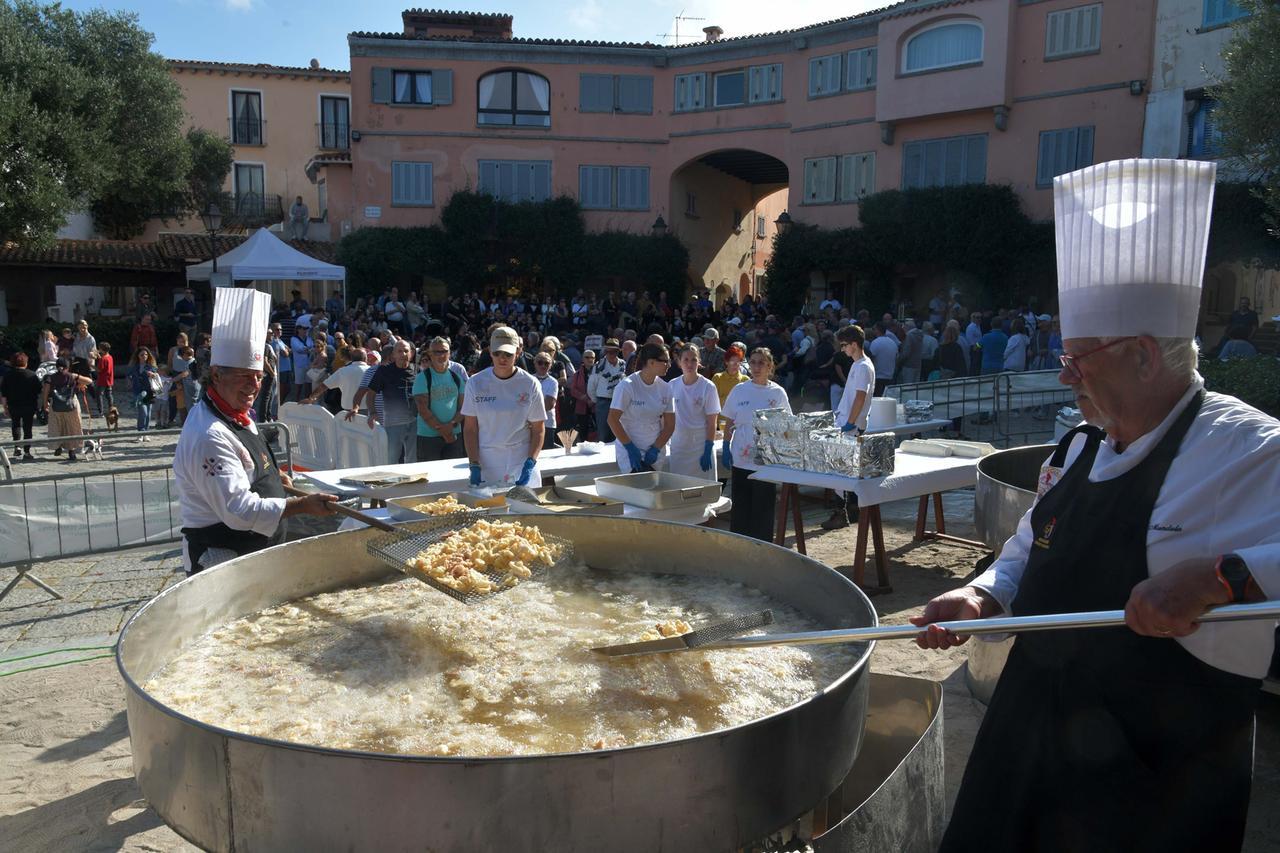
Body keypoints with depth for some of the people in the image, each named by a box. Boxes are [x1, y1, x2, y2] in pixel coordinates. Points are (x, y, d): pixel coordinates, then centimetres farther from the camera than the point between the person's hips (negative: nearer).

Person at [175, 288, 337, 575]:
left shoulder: (237, 416, 8)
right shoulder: (209, 437, -25)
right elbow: (238, 511, -29)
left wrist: (272, 476, 11)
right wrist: (302, 505, -28)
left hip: (251, 555, 10)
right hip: (221, 561, -10)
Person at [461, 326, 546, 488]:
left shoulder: (530, 384, -2)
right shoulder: (476, 383, 0)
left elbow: (538, 429, 1)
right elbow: (470, 429, 2)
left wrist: (530, 463, -12)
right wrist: (475, 466, -7)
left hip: (522, 467, 0)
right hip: (486, 467, 1)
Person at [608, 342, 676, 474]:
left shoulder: (665, 388, 4)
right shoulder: (627, 386, -11)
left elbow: (670, 424, 6)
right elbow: (613, 420, -12)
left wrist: (656, 449, -5)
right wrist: (630, 447, -13)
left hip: (656, 454, 5)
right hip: (630, 453, -5)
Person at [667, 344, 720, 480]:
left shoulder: (707, 387, -6)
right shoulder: (673, 386, 4)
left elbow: (712, 422, -6)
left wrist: (708, 451, -10)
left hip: (701, 445, -3)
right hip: (678, 446, 3)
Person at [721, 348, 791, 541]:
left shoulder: (777, 393, 1)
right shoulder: (739, 391, 3)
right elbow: (729, 424, 10)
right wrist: (726, 448, 3)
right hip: (741, 460, 1)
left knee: (764, 508, 4)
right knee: (740, 507, 7)